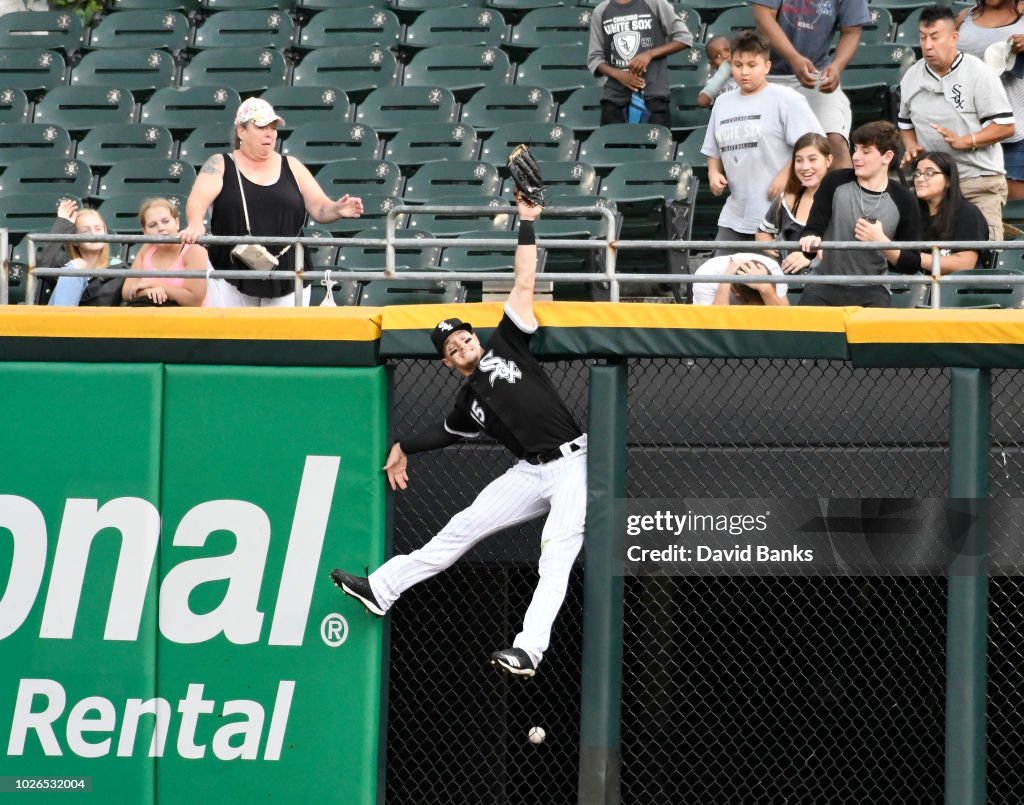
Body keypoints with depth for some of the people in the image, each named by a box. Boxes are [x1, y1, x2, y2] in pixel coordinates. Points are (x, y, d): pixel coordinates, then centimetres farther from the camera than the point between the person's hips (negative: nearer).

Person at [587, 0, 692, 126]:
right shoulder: (601, 11, 8)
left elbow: (684, 38, 1)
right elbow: (594, 58, 8)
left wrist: (650, 54, -11)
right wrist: (618, 75, -11)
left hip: (653, 95, -2)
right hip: (615, 96, 2)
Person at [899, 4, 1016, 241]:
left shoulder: (980, 74, -7)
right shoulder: (912, 78, 9)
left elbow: (1005, 126, -8)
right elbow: (906, 123, 25)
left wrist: (963, 141, -20)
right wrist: (911, 147, 2)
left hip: (980, 179, -5)